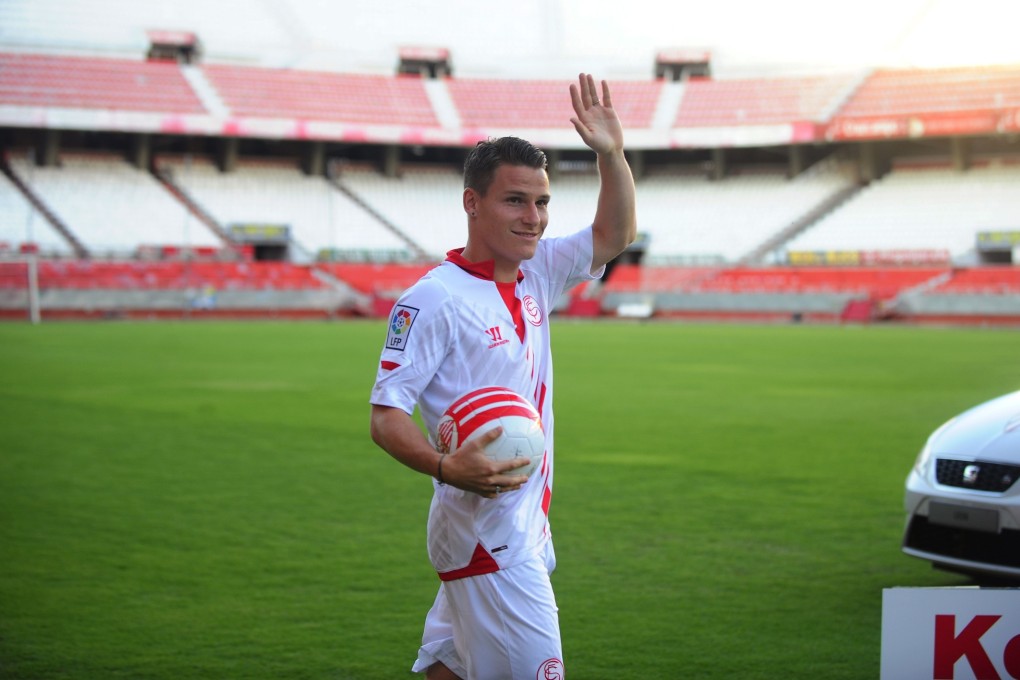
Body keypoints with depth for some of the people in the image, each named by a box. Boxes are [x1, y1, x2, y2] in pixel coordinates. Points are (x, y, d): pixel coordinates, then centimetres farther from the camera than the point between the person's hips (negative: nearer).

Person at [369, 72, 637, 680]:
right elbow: (387, 416, -16)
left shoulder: (536, 276, 10)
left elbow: (615, 234, 18)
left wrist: (612, 153, 3)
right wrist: (445, 467, -33)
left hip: (525, 530, 8)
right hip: (487, 535, -8)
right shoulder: (433, 298, -14)